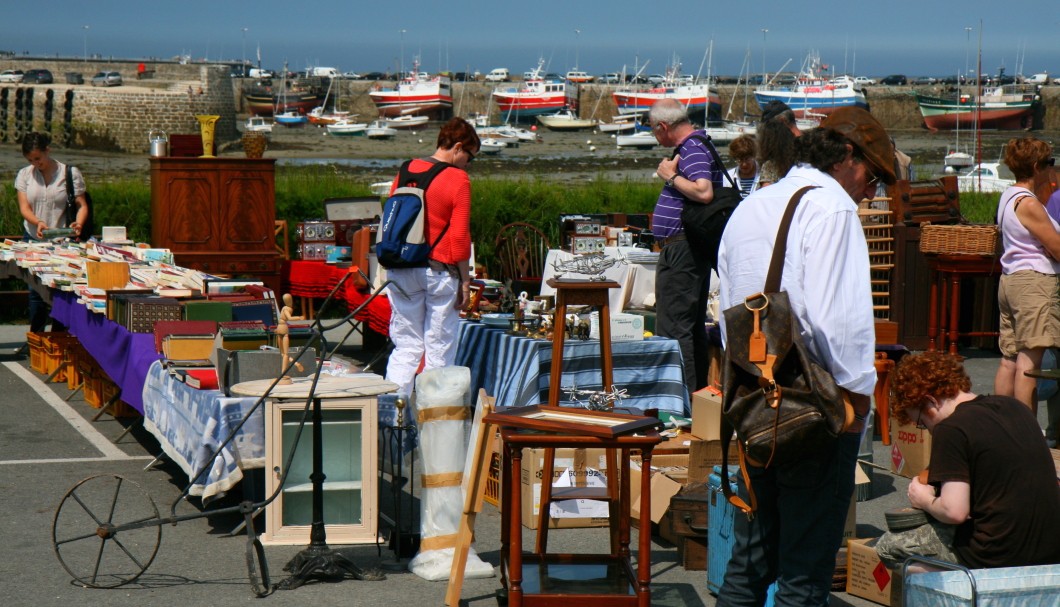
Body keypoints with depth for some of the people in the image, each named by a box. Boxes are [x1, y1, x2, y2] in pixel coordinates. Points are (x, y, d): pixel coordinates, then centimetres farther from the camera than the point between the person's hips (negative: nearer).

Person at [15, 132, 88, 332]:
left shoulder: (70, 173, 0)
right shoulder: (24, 175, 6)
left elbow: (82, 205, -2)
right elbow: (24, 207, -2)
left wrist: (79, 223, -23)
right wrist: (38, 222, -23)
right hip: (32, 240, 2)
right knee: (35, 290, 2)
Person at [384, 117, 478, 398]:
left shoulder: (406, 171, 7)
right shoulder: (458, 180, -10)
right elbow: (460, 238, -11)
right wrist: (465, 282, -4)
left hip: (401, 270, 5)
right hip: (440, 270, -5)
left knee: (406, 347, 11)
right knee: (439, 351, 4)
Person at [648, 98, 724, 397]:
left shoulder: (693, 151, -16)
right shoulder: (691, 147, 16)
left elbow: (704, 192, -31)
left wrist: (671, 176, -19)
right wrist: (671, 175, 14)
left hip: (681, 247, -11)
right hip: (687, 247, 11)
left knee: (672, 325, -10)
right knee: (692, 324, 16)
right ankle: (698, 389, 22)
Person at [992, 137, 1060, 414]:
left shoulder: (1007, 197, 15)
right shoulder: (1029, 203, -13)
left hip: (1009, 278, 10)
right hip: (1035, 280, -10)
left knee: (1009, 358, 8)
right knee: (1030, 359, -9)